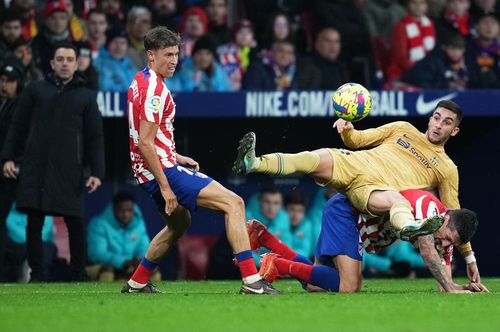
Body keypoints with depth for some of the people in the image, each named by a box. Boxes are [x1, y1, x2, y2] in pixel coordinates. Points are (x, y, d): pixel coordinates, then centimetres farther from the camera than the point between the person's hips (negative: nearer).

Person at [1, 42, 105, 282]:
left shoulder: (86, 97, 11)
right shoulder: (35, 90, 11)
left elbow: (95, 137, 9)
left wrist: (96, 172, 0)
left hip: (70, 171, 0)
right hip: (35, 169, 0)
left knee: (75, 223, -2)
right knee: (34, 223, -1)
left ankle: (79, 275, 6)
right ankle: (37, 274, 6)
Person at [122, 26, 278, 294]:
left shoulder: (140, 82, 13)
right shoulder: (154, 89, -18)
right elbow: (145, 143, -23)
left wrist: (175, 158, 18)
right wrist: (165, 187, -22)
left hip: (156, 169, 11)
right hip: (163, 171, -11)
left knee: (179, 222, 33)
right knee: (233, 203, -13)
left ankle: (136, 283, 35)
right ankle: (251, 281, -21)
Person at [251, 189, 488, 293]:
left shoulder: (445, 236, 1)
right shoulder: (429, 205, -24)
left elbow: (444, 287, 0)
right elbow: (426, 249, -36)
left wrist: (466, 288, -19)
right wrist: (451, 287, -37)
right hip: (345, 209, -9)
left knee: (316, 284, 9)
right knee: (349, 286, -23)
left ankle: (263, 238, 18)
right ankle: (279, 265, -13)